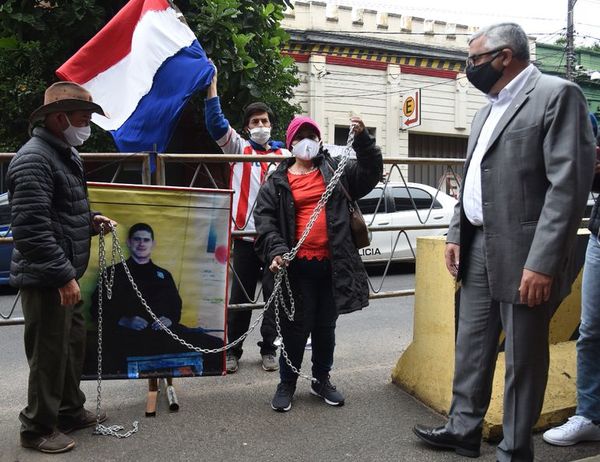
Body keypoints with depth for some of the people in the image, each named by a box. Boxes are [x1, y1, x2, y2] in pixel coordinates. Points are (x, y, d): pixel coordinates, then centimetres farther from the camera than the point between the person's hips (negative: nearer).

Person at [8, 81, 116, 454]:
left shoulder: (67, 154, 14)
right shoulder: (34, 159, -19)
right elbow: (32, 227, -25)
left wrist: (91, 219, 9)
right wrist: (63, 275, -24)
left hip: (66, 274, 10)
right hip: (46, 279, -10)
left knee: (74, 344, 19)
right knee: (50, 353, 2)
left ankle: (71, 410, 36)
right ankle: (38, 428, 19)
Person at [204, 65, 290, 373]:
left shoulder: (285, 156, 10)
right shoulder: (239, 149, 6)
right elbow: (216, 124, -7)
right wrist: (212, 86, -13)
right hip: (246, 235, -1)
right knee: (240, 297, 5)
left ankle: (268, 349, 21)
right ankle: (233, 350, 18)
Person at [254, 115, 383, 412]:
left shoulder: (335, 170, 11)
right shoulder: (277, 182, 4)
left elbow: (370, 173, 7)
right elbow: (265, 220, -2)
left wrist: (362, 140, -5)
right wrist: (276, 250, -18)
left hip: (332, 265, 3)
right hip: (298, 267, -2)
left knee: (326, 327, 14)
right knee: (296, 327, 4)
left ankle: (322, 379, 31)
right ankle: (287, 383, 22)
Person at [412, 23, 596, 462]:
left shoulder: (557, 95, -9)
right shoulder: (486, 112, 17)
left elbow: (569, 183, -17)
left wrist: (543, 261, -22)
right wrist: (456, 235, 13)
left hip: (522, 253, -8)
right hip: (478, 248, 8)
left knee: (523, 358, 4)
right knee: (471, 347, 16)